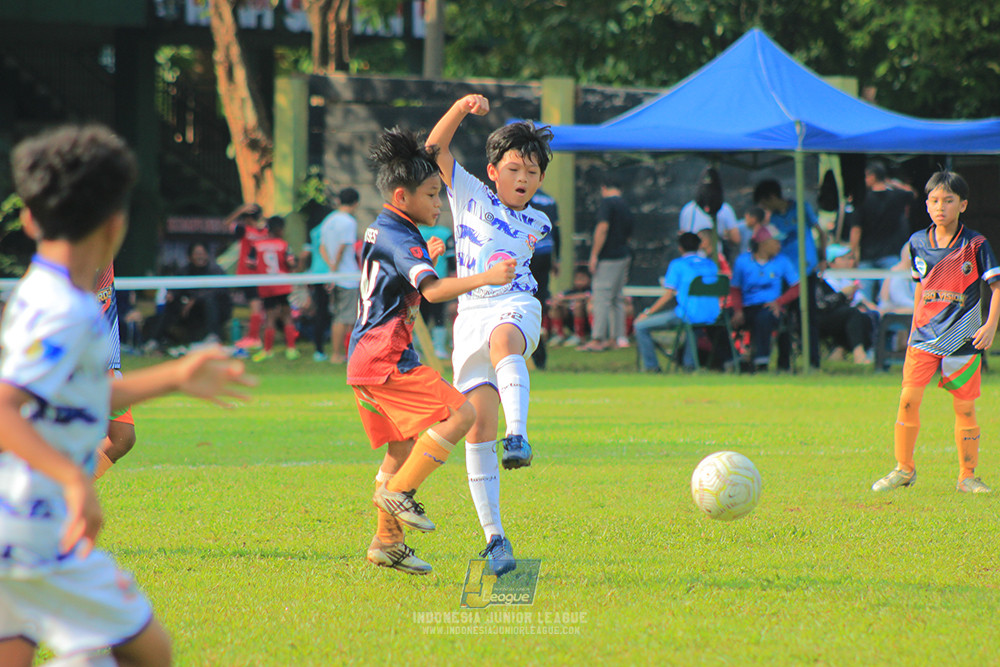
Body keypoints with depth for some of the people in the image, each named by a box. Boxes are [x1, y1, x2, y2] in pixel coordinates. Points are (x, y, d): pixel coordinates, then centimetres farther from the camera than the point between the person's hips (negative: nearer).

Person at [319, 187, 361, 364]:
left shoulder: (328, 220, 14)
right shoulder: (349, 222, -11)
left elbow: (322, 248, 11)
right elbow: (342, 249, -16)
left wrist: (331, 266, 1)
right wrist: (335, 271, -12)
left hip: (335, 276, 8)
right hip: (347, 278, -8)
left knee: (338, 317, 13)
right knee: (344, 319, -3)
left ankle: (335, 353, 15)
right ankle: (337, 354, -2)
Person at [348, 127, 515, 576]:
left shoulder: (380, 232, 18)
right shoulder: (399, 237, -14)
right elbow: (433, 290, -30)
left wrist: (426, 260, 24)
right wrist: (485, 278, -38)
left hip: (367, 361, 11)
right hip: (385, 360, -11)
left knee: (404, 445, 17)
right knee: (459, 414, -15)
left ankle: (387, 542, 21)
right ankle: (397, 490, -11)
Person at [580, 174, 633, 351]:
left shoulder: (607, 203, -9)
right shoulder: (625, 206, 16)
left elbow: (602, 229, -19)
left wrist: (594, 255, -16)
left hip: (608, 257, -8)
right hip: (624, 256, 8)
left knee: (601, 298, -8)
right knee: (617, 299, 13)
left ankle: (597, 340, -11)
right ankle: (617, 338, 14)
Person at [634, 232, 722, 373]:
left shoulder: (677, 265, -3)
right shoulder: (711, 265, 13)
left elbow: (668, 295, -8)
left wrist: (647, 313, 1)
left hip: (687, 316, -6)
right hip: (712, 317, 6)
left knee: (640, 326, 3)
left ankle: (651, 367, 2)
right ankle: (690, 363, 37)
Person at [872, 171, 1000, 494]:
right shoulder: (918, 242, 5)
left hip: (963, 340, -3)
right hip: (925, 336, 3)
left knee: (965, 408, 2)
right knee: (908, 399, -7)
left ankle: (967, 476, 14)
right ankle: (904, 469, 7)